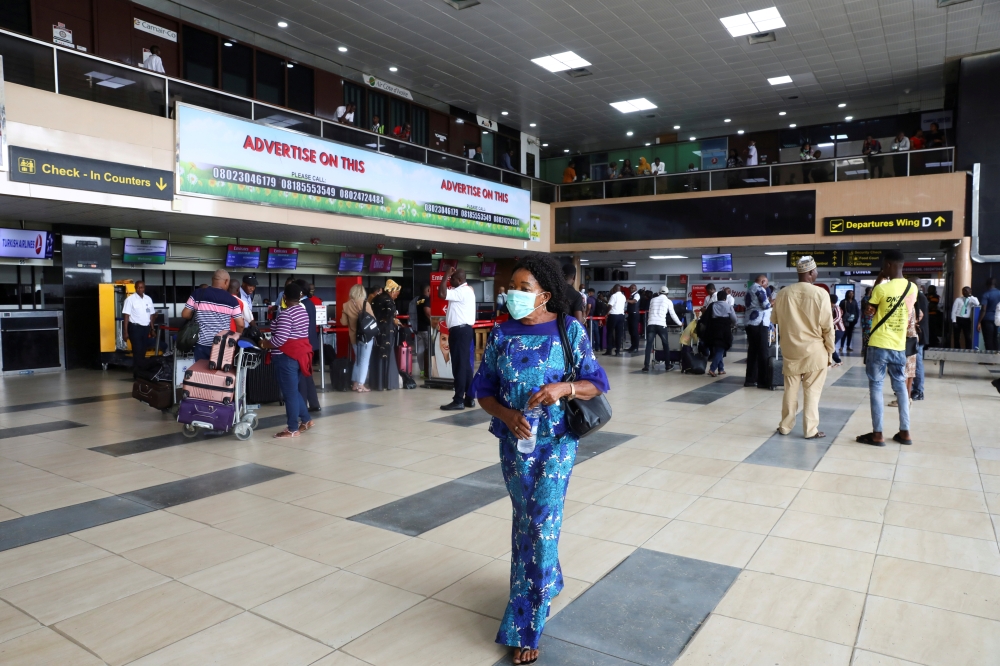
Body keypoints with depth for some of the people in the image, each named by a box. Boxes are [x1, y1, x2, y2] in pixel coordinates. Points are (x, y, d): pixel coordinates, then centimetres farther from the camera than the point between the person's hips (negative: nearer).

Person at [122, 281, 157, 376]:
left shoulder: (148, 299, 10)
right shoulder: (130, 299, -7)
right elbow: (126, 315, -9)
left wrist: (152, 329, 16)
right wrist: (125, 332, -13)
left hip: (146, 327, 5)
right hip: (135, 328, -5)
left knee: (143, 350, 10)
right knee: (137, 351, -7)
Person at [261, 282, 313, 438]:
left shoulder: (285, 314, -16)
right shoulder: (303, 311, 11)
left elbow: (280, 339, -22)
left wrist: (265, 343, -4)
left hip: (287, 357, -9)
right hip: (300, 353, 9)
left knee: (289, 393, -1)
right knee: (293, 391, 20)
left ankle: (292, 429, 7)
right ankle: (306, 420, 22)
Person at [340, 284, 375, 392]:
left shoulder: (346, 305, -2)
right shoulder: (365, 304, -12)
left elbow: (343, 322, 1)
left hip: (354, 335, 4)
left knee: (358, 359, 18)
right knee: (364, 360, 1)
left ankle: (354, 383, 19)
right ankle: (360, 385, -1)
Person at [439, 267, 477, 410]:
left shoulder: (462, 291, -15)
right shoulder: (466, 290, 19)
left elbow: (441, 294, -25)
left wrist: (447, 274, -18)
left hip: (460, 331, -11)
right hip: (463, 330, 11)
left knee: (459, 365, -8)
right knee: (465, 365, 11)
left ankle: (458, 400, -5)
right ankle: (469, 398, 15)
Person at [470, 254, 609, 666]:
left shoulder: (569, 330, -7)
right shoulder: (501, 334, -1)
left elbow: (596, 384, -4)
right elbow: (483, 390, 2)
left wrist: (563, 388, -24)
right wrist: (506, 415, -17)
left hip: (557, 441, -3)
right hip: (514, 442, 3)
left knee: (543, 523, -4)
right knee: (524, 519, 14)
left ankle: (526, 627, 9)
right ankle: (545, 582, 42)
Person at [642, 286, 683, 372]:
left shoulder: (652, 300, 19)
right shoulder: (668, 301, 11)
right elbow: (673, 314, 15)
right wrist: (680, 323, 29)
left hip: (651, 324, 2)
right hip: (661, 325, -2)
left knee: (648, 345, 3)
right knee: (666, 345, 13)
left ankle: (646, 366, -3)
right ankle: (668, 365, 17)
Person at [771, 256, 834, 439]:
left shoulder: (783, 293, -3)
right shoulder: (820, 294, -12)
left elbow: (775, 319, 11)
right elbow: (827, 326, -8)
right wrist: (830, 350, 3)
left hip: (790, 349, 3)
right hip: (814, 350, -3)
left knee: (790, 390, 13)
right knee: (812, 391, 5)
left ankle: (785, 426, 20)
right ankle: (810, 430, 10)